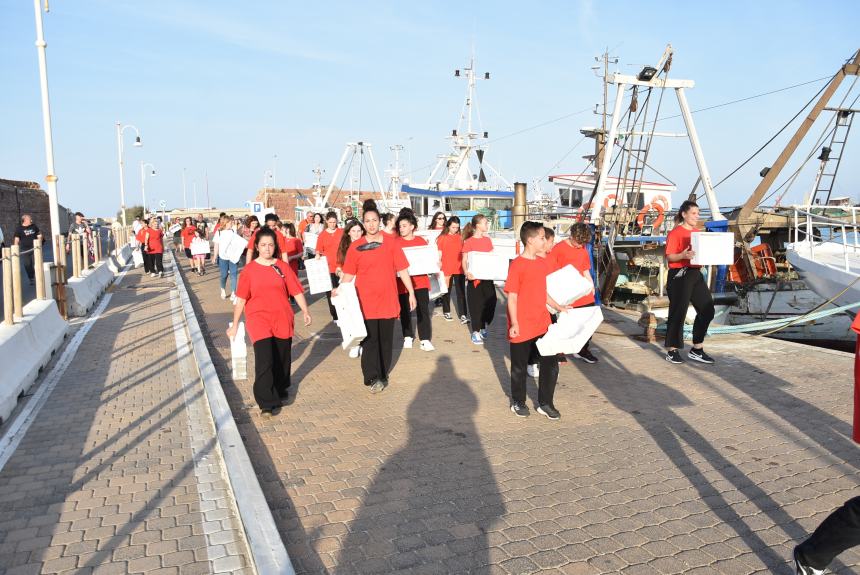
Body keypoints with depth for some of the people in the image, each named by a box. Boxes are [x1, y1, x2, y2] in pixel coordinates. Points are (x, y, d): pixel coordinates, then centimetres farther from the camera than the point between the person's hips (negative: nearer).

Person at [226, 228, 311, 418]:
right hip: (258, 319, -2)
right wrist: (235, 325, 4)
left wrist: (305, 311, -3)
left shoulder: (283, 267, 5)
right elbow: (240, 299, 3)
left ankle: (280, 392, 37)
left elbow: (296, 291, 6)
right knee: (264, 361, -12)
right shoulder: (249, 270, 1)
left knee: (282, 361, 13)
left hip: (283, 320, 2)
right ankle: (267, 404, -7)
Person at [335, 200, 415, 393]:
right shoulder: (355, 247, -1)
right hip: (365, 302, -1)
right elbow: (348, 274, 1)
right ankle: (373, 377, 3)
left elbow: (402, 270, 3)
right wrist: (339, 290, -14)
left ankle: (382, 375, 25)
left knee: (385, 340, 11)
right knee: (370, 340, -2)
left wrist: (411, 293, 2)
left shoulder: (390, 244, 1)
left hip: (388, 300, 2)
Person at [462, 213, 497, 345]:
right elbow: (464, 261, -7)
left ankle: (484, 327, 27)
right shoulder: (468, 242, -7)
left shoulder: (487, 239, 8)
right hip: (474, 277, -5)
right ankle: (476, 332, 13)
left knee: (491, 302, 3)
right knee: (476, 304, 1)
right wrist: (466, 272, -26)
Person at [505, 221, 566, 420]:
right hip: (522, 328, -6)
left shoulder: (543, 263, 7)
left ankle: (545, 403, 23)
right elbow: (511, 297, -14)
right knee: (519, 366, 11)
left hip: (542, 324, 6)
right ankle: (518, 402, 30)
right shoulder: (517, 265, -15)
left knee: (551, 364, 7)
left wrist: (558, 307, 15)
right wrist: (514, 323, -18)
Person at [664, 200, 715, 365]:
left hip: (696, 274, 8)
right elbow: (669, 256, -13)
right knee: (678, 312, -2)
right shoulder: (675, 233, -7)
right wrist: (683, 255, -31)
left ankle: (697, 350, 16)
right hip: (679, 275, -8)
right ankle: (672, 351, 10)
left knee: (707, 310, 5)